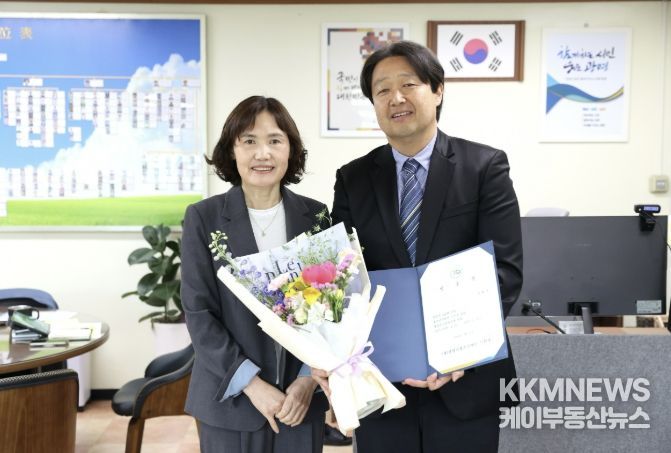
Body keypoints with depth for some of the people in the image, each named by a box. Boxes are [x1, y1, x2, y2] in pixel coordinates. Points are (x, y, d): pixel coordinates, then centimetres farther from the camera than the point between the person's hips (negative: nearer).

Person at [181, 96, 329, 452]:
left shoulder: (315, 215, 1)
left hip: (301, 396, 2)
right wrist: (252, 383, -13)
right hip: (230, 399, -1)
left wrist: (309, 378, -8)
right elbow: (198, 313, -6)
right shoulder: (203, 218, -4)